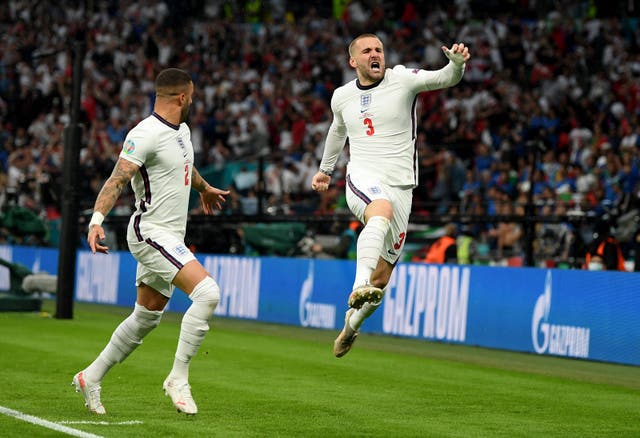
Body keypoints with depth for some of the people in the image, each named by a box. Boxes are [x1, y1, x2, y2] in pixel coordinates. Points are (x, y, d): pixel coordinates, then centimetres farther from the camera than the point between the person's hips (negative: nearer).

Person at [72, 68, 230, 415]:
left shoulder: (182, 130, 13)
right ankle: (178, 378, -13)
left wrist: (205, 189, 52)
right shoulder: (146, 135, -16)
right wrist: (97, 219, -37)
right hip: (151, 233, -10)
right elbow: (117, 180, -24)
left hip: (170, 237, 10)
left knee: (146, 318, 14)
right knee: (207, 292, -22)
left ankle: (90, 377, 27)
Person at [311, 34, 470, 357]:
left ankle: (352, 323, 31)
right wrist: (325, 169, 42)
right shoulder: (341, 96, 10)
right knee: (381, 212, -39)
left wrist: (456, 63, -39)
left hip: (400, 187, 0)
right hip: (361, 181, 0)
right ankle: (360, 287, -53)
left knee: (381, 278, 4)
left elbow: (444, 79, -17)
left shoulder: (402, 79, -1)